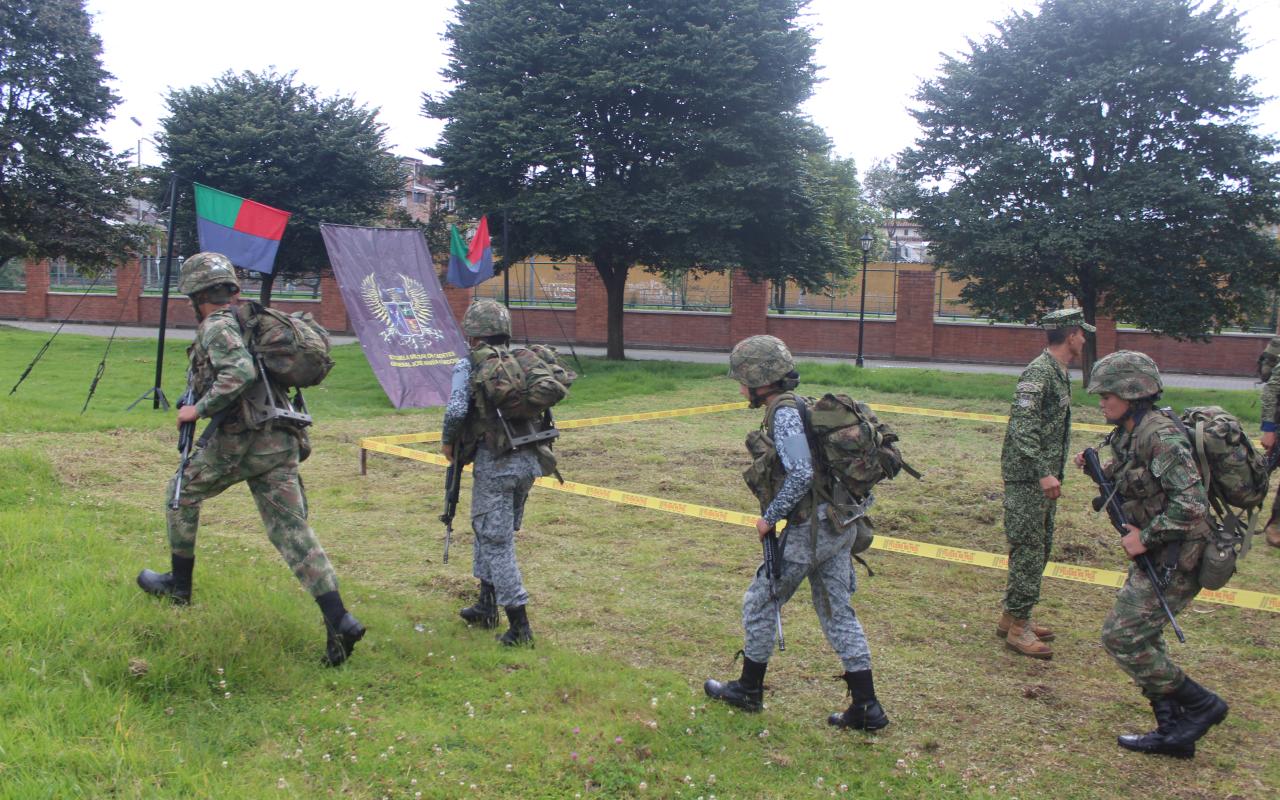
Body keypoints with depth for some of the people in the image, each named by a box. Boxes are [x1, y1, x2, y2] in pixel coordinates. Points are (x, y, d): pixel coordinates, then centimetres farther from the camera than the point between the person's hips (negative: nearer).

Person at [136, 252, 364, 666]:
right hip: (280, 441, 7)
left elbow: (241, 372, -24)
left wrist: (199, 409, -16)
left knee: (182, 492, 19)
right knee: (291, 529, 2)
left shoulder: (217, 326, -7)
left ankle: (178, 584, 31)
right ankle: (339, 620, -10)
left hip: (242, 440, -7)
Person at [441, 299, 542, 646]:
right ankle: (487, 605, 31)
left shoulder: (469, 364, -6)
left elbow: (456, 411, -17)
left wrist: (448, 442, 0)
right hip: (529, 461, 6)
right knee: (489, 530, 23)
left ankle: (519, 624, -1)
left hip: (494, 462, -6)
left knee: (496, 541, 1)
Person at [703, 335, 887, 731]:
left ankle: (748, 690, 24)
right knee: (838, 612, 14)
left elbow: (800, 474, -27)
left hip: (810, 530, -9)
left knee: (760, 602, 9)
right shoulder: (801, 406, 12)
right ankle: (866, 708, 16)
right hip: (841, 526, 9)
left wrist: (770, 517, -15)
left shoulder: (784, 414, -17)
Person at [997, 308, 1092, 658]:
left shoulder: (1059, 373, 14)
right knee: (1028, 550, -6)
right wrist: (1044, 473, -28)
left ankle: (1013, 617, 25)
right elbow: (1023, 428, -24)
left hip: (1043, 477, 10)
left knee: (1039, 549, 15)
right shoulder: (1039, 372, -17)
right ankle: (1017, 628, 1)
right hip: (1027, 477, -10)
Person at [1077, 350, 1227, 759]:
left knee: (1120, 637, -7)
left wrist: (1146, 536, -21)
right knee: (1143, 638, 14)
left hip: (1175, 559, -10)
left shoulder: (1161, 435, -22)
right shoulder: (1132, 433, 8)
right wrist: (1099, 470, 5)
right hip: (1159, 556, 10)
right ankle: (1174, 732, 23)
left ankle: (1200, 705, 6)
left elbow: (1191, 504, -29)